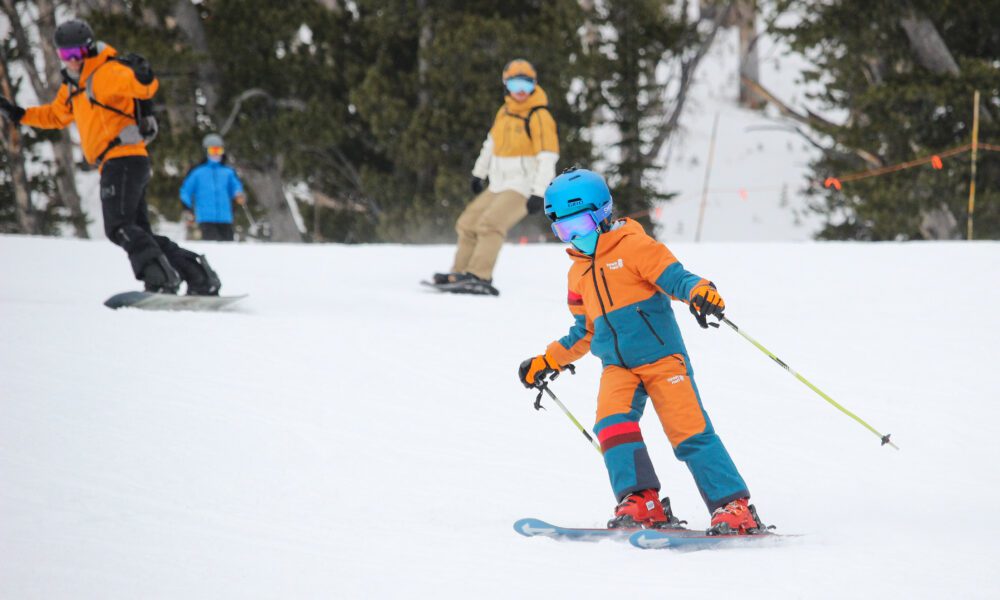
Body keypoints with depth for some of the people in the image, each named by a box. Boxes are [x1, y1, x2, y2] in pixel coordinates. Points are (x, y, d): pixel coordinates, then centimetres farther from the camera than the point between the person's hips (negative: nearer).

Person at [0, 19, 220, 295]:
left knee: (119, 226, -19)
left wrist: (143, 77, -46)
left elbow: (146, 88, -23)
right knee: (139, 233, 7)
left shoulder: (107, 72, -8)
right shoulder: (73, 84, 21)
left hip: (124, 157, -10)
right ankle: (198, 276, 3)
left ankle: (161, 278, -28)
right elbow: (56, 115, 38)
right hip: (118, 162, 10)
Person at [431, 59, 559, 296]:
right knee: (467, 224, 10)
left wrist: (539, 194, -22)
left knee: (490, 223, -26)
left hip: (523, 188, -8)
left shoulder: (539, 117, -13)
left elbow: (548, 158, -17)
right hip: (498, 185, 8)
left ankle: (479, 277, -32)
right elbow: (491, 143, 25)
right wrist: (479, 173, 31)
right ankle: (460, 272, 16)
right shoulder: (504, 112, 10)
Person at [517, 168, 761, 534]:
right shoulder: (578, 274, 18)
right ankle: (640, 503, -21)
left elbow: (673, 276, -13)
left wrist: (699, 291, -34)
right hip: (617, 366, 5)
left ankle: (734, 506, -5)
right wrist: (548, 362, 22)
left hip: (662, 356, -5)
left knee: (689, 431, -10)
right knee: (613, 422, -21)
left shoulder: (631, 245, -3)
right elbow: (585, 333, 27)